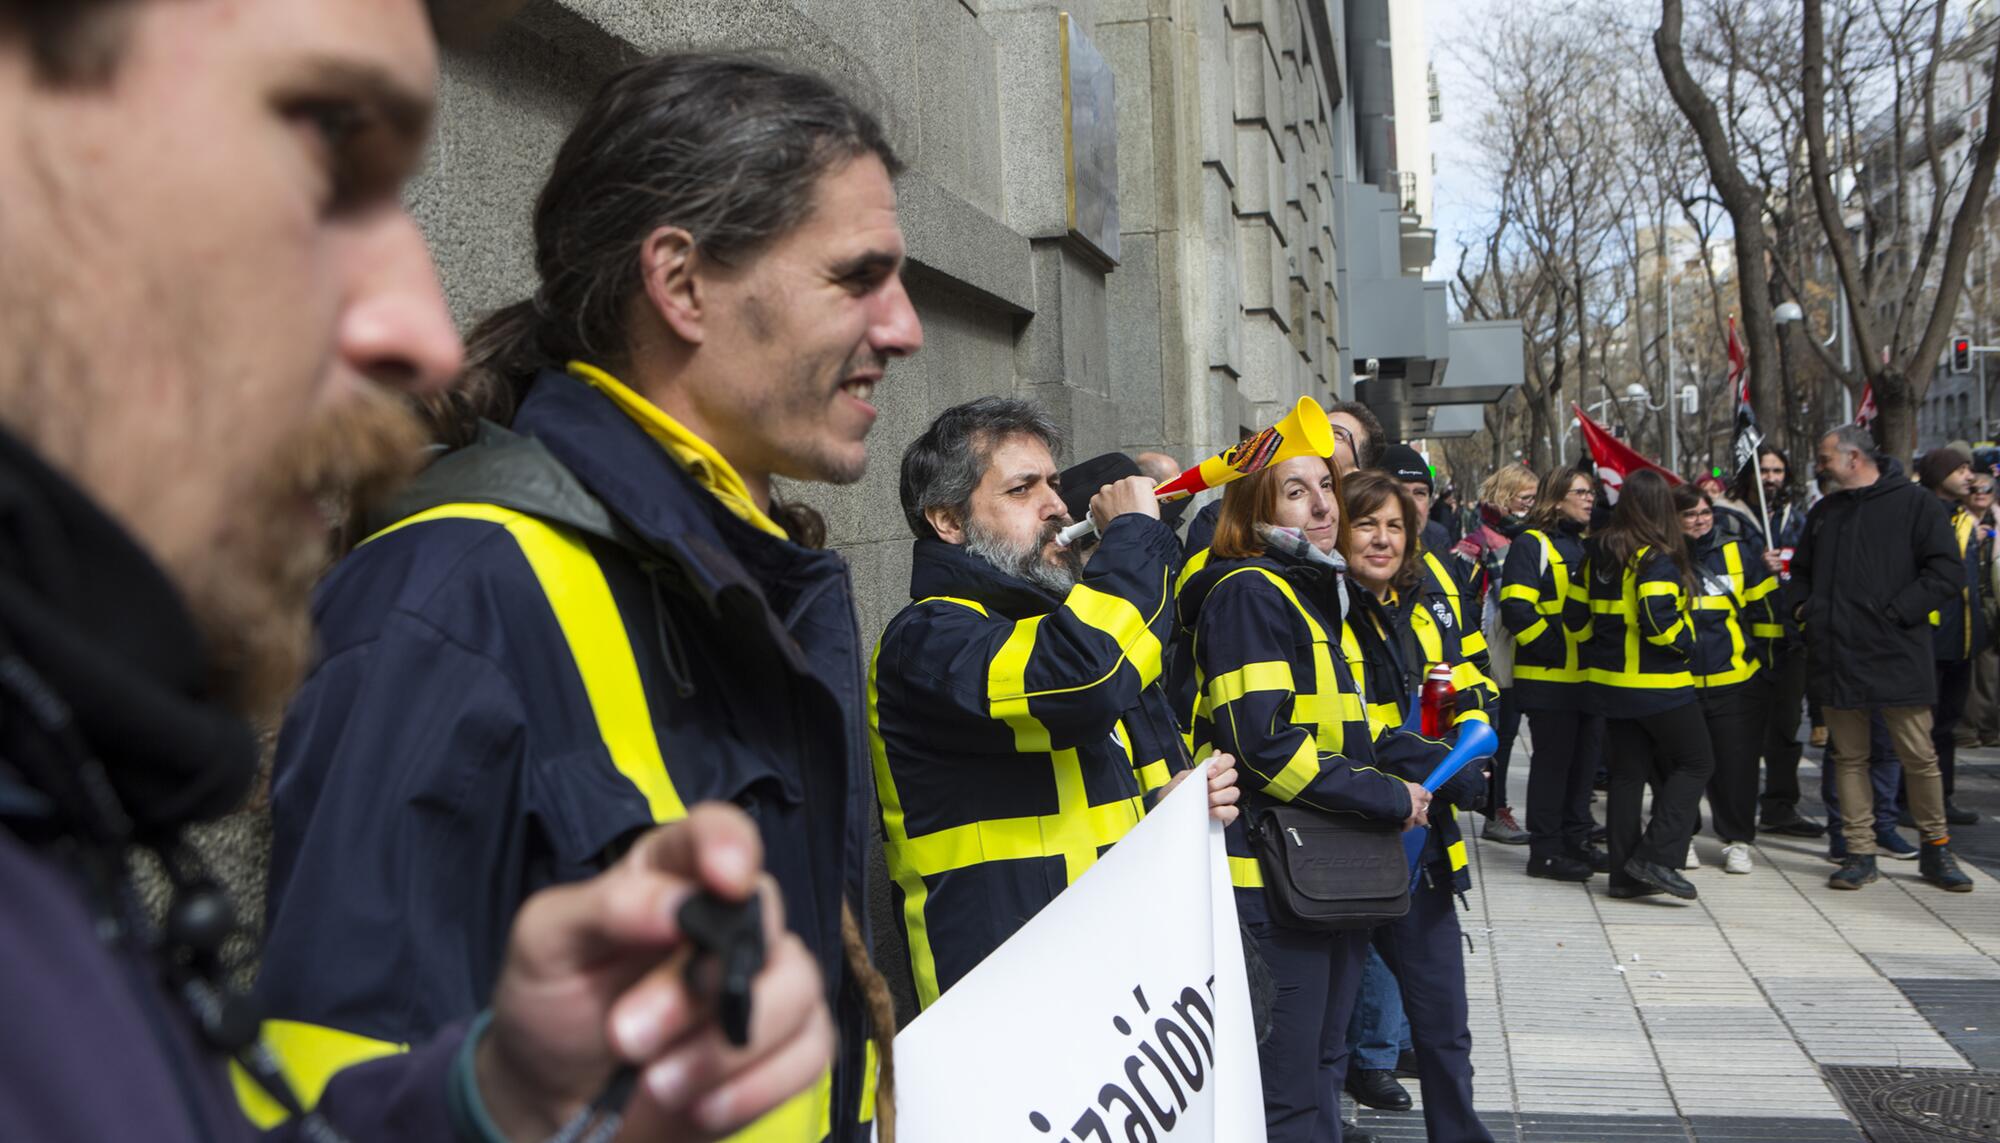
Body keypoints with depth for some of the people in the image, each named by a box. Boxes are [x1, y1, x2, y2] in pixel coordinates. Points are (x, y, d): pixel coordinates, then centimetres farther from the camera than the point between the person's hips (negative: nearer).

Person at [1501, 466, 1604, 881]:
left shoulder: (1586, 545, 18)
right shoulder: (1531, 544, -9)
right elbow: (1516, 610, -19)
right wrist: (1556, 648, -20)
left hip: (1589, 674, 8)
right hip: (1550, 677, -8)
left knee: (1585, 758, 13)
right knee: (1553, 761, -3)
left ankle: (1577, 840, 24)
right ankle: (1545, 851, 5)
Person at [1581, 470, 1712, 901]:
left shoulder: (1596, 553, 6)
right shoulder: (1656, 558, -15)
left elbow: (1578, 614, 9)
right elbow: (1659, 619, -24)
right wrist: (1686, 643, -6)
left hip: (1610, 682, 7)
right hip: (1658, 685, -7)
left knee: (1627, 773, 12)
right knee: (1696, 762, 7)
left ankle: (1625, 872, 15)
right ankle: (1656, 856, -3)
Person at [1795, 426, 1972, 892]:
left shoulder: (1915, 503, -3)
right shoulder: (1824, 512, 15)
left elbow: (1946, 571, -9)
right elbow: (1801, 570, 27)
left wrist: (1895, 614, -15)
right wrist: (1802, 606, 8)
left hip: (1896, 658, -5)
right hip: (1837, 658, 5)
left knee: (1919, 757, 2)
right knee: (1849, 758, 7)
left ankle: (1936, 849, 18)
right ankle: (1860, 854, 15)